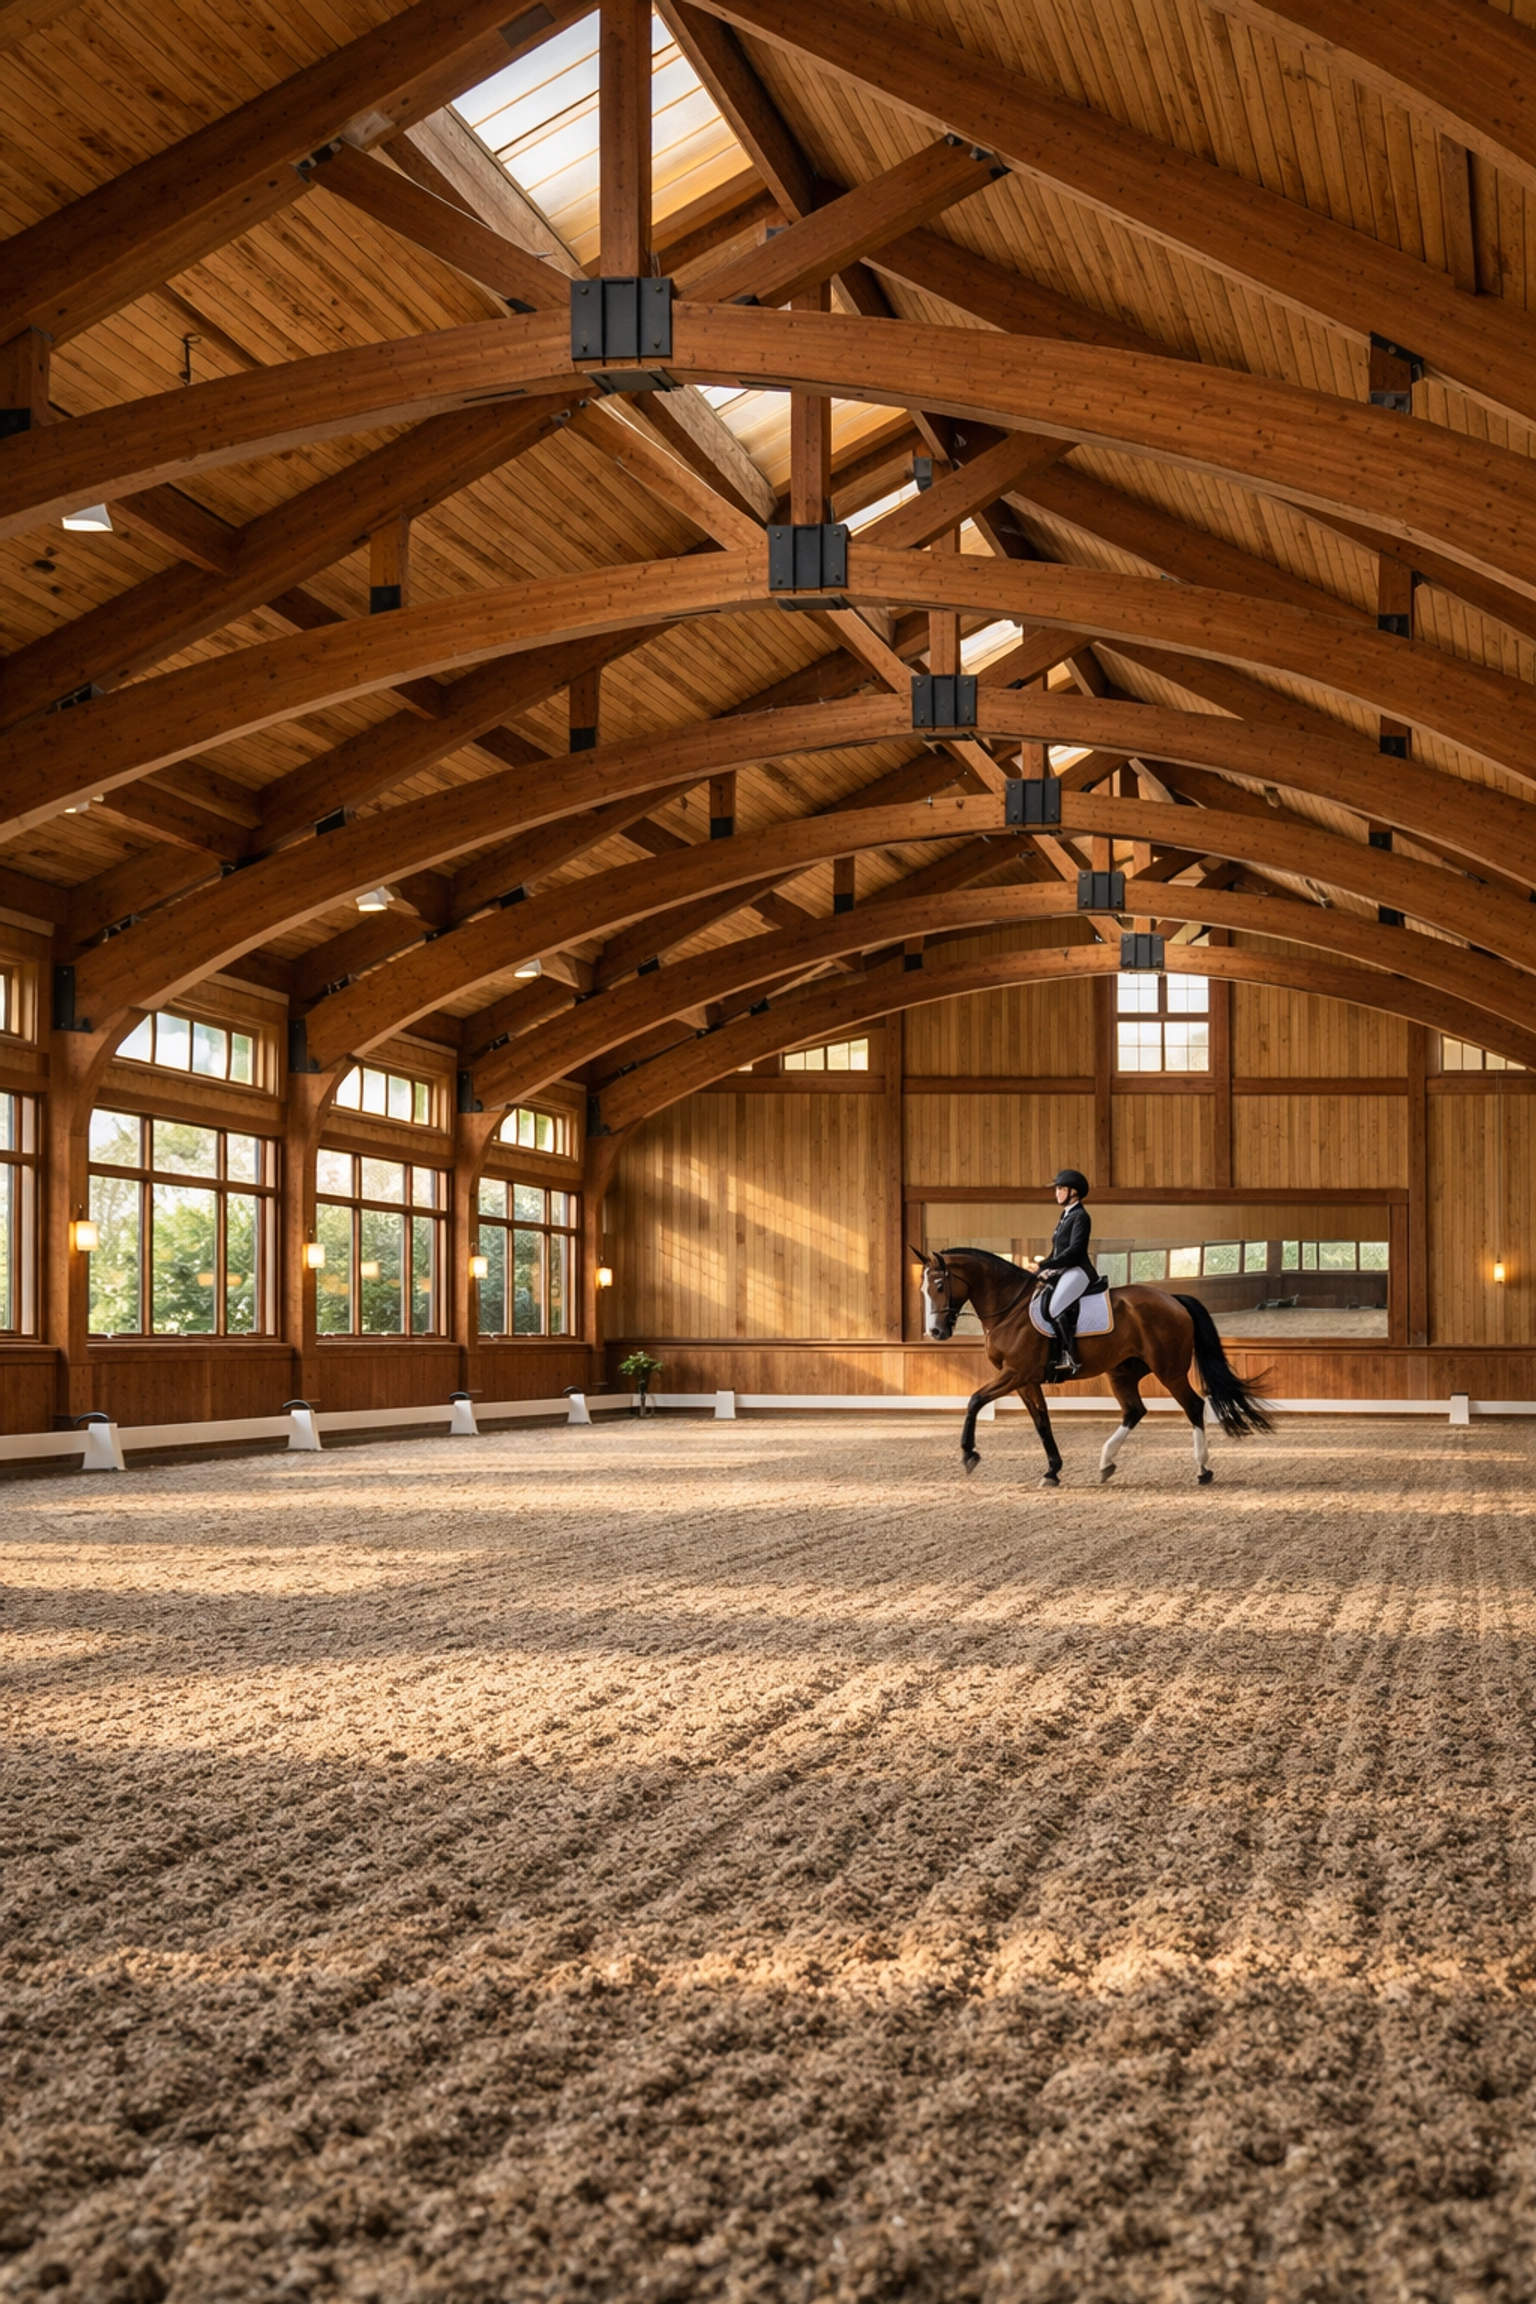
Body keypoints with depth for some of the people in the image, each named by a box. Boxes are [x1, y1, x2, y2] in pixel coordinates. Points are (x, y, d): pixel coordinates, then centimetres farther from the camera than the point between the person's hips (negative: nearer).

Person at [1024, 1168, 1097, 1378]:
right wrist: (1041, 1261, 4)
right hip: (1063, 1271, 11)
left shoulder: (1080, 1216, -9)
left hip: (1077, 1271, -11)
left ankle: (1070, 1358, -30)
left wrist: (1043, 1266, -21)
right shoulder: (1065, 1215, 20)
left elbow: (1073, 1251, -19)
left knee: (1056, 1307, -31)